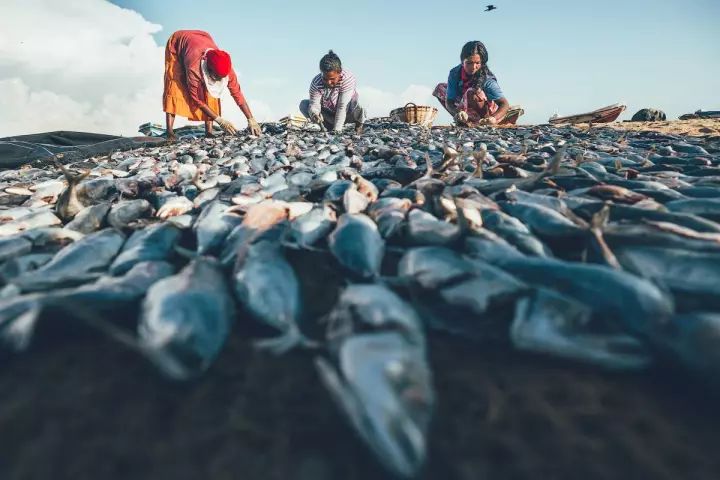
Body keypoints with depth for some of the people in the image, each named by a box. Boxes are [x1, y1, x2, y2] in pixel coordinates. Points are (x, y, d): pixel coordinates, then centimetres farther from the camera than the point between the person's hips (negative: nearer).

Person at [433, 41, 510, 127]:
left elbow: (505, 104, -32)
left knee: (472, 92, -34)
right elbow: (449, 101, -20)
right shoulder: (455, 73, -17)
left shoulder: (487, 80, -28)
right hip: (464, 110, 6)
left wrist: (494, 118, -53)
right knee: (440, 88, 4)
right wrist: (457, 113, -43)